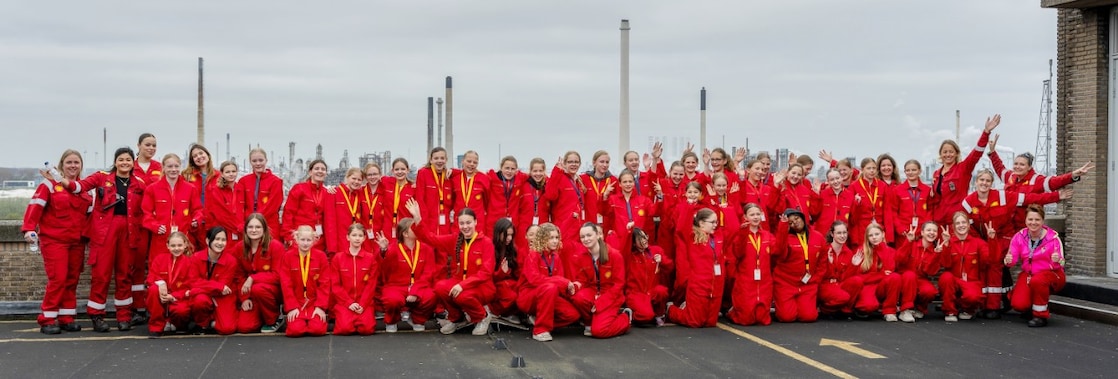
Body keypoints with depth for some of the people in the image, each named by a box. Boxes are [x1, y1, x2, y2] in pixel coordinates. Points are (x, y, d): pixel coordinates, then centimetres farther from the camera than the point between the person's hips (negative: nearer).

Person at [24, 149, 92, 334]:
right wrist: (29, 229, -23)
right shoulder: (50, 184, -4)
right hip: (54, 240, -5)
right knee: (57, 279, -11)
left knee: (72, 280, 8)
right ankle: (47, 320, -2)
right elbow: (35, 206, -12)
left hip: (77, 242, 6)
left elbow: (89, 213, 17)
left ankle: (66, 318, 16)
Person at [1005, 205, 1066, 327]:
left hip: (1051, 275, -3)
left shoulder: (1053, 237, -15)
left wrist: (1056, 261, -39)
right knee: (1019, 304, -21)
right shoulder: (1019, 236, -6)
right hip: (1028, 274, 3)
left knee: (1037, 280, -38)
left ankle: (1041, 316, -16)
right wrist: (1008, 261, -34)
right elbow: (1012, 259, -10)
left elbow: (1060, 265, -16)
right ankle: (1030, 308, 19)